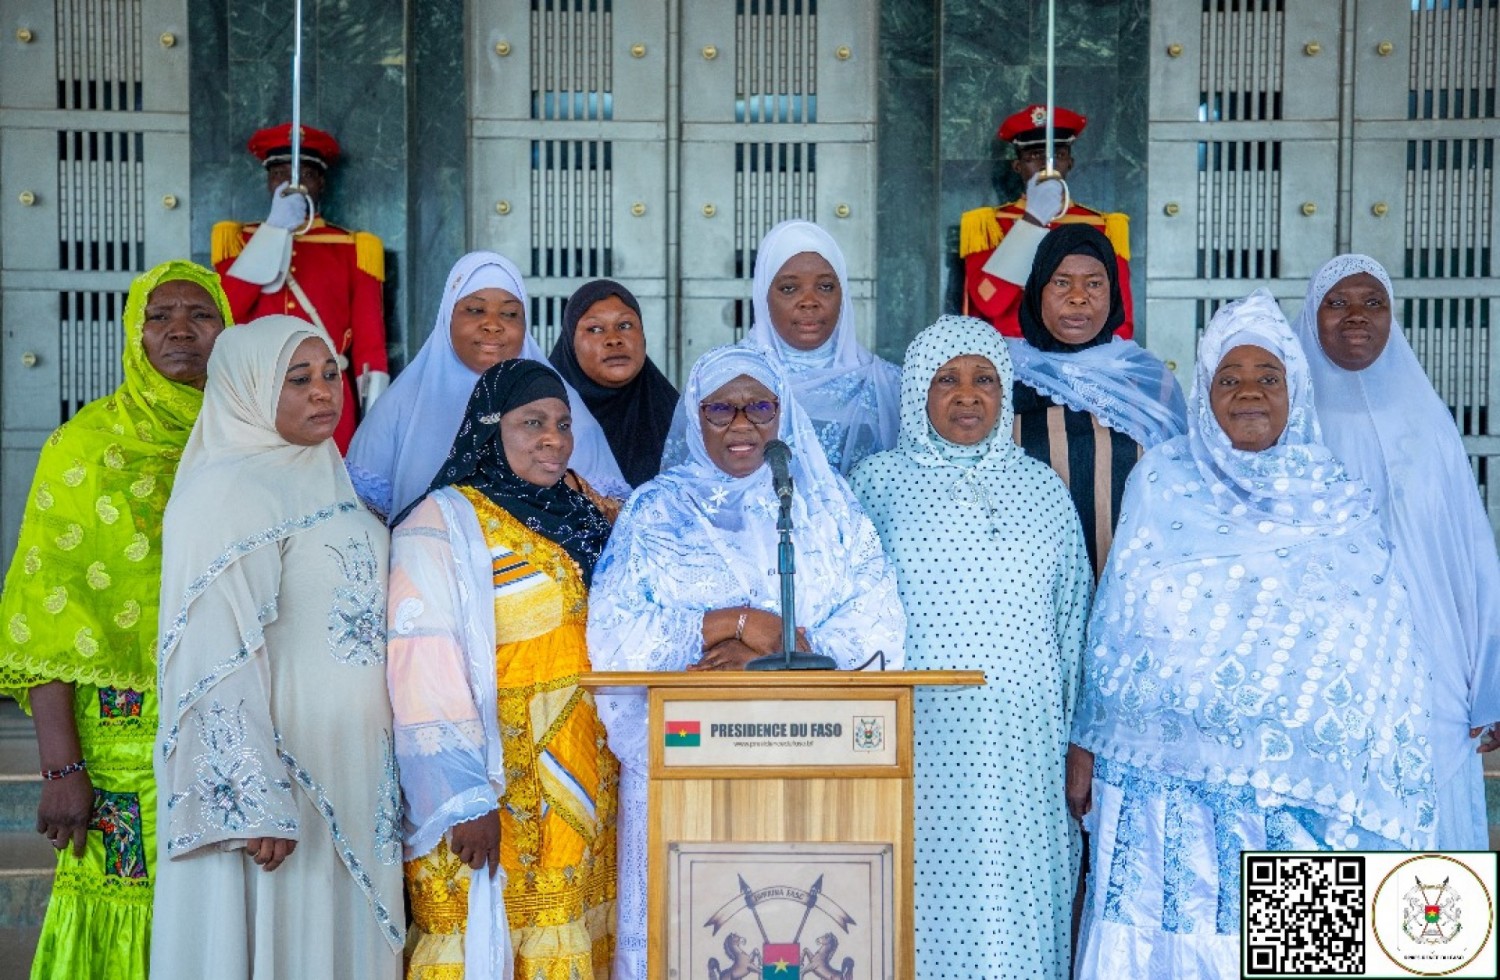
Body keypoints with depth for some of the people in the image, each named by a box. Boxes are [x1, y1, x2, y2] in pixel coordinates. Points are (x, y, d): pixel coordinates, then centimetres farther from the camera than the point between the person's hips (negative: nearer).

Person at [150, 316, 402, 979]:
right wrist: (255, 802, -23)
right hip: (280, 769, -8)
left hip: (353, 767, 8)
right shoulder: (229, 493, -14)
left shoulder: (328, 483, 12)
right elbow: (223, 659, -20)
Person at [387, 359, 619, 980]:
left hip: (586, 785, 6)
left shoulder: (583, 519, 11)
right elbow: (425, 673, -17)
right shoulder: (443, 525, -10)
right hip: (495, 795, -6)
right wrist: (465, 799, -20)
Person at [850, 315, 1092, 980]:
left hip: (1024, 747, 2)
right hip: (919, 743, -2)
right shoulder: (880, 482, 4)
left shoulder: (1043, 488, 10)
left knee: (1019, 909, 4)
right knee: (930, 900, 1)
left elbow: (1073, 617, 13)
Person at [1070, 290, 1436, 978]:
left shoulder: (1337, 502, 5)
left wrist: (1381, 796, 0)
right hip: (1167, 781, 0)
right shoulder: (1159, 484, 4)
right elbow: (1113, 627, 7)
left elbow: (1380, 656, 5)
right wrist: (1086, 750, 6)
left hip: (1300, 791, 0)